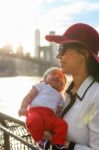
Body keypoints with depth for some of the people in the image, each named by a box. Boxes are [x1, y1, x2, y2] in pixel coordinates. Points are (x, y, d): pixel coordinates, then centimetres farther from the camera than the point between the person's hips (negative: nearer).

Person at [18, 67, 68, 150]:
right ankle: (40, 140, -19)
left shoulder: (59, 96, 32)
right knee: (34, 121, -38)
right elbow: (30, 96, 9)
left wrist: (57, 118, 1)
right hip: (36, 111, -4)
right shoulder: (42, 85, 21)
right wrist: (23, 107, -8)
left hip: (50, 116, 4)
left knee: (62, 124, -24)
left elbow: (58, 111, 24)